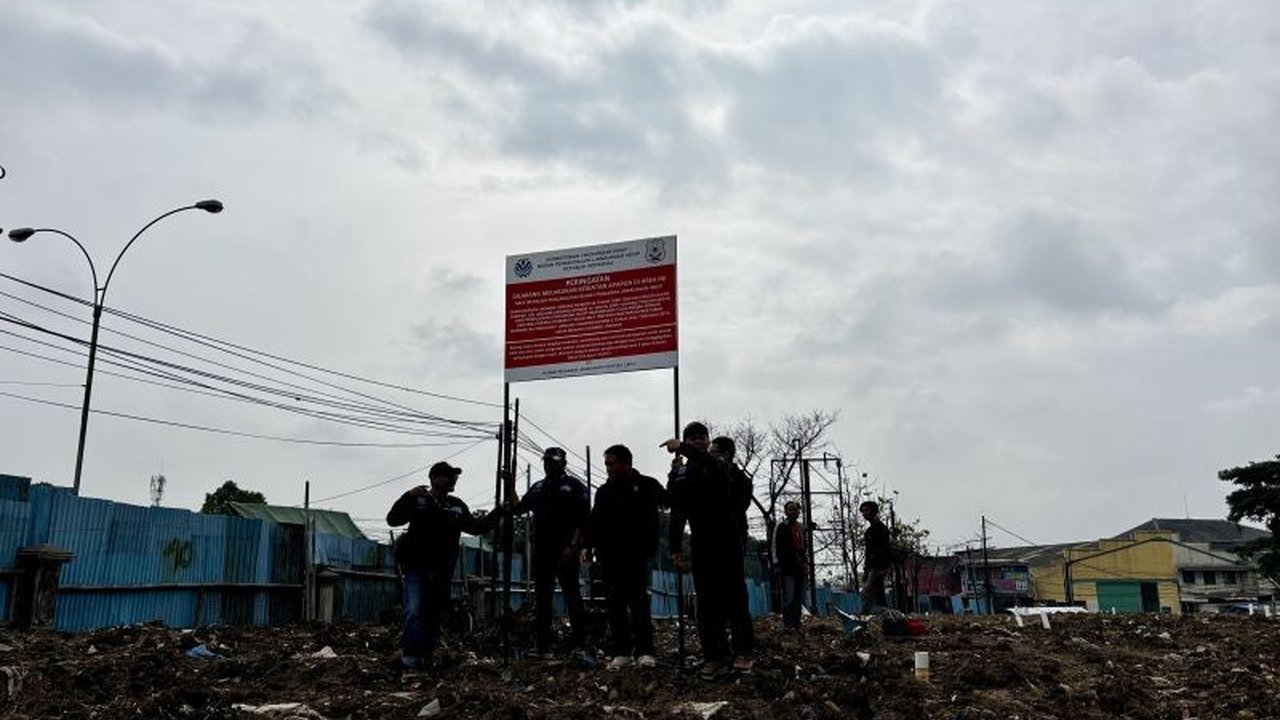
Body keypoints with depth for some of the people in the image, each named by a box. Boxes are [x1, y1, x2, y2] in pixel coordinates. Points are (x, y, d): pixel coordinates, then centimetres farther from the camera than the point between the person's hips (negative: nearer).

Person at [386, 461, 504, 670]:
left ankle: (426, 655, 18)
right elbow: (393, 520, -10)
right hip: (417, 568, -5)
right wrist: (408, 497, -24)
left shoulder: (457, 506, 12)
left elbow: (476, 527, 16)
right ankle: (410, 655, -14)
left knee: (437, 615, 8)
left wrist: (499, 512, 6)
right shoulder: (418, 502, -1)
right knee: (415, 611, -18)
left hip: (442, 573, 5)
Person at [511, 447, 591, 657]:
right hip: (542, 551, 6)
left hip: (565, 552, -6)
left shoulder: (574, 486, 0)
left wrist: (573, 546, -17)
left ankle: (580, 643, -1)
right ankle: (542, 645, 13)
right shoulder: (538, 488, 19)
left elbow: (582, 520, -7)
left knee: (572, 596, -4)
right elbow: (517, 508, 16)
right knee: (541, 599, 8)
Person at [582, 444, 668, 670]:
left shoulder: (645, 485, 4)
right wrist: (588, 546, 4)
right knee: (615, 604, 4)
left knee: (638, 602, -4)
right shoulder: (604, 491, 17)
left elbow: (666, 499, -7)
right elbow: (595, 522, 15)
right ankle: (620, 652, 9)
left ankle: (644, 651, 0)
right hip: (609, 557, 4)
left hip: (635, 556, -4)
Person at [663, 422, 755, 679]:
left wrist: (682, 448, -35)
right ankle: (715, 656, 2)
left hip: (727, 541, -3)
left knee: (734, 597, -2)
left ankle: (742, 651, 6)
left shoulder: (719, 466, 0)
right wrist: (676, 548, 6)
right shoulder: (680, 474, 11)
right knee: (706, 602, 0)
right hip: (701, 545, 3)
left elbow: (712, 464, -28)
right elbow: (677, 513, 12)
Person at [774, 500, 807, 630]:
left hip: (800, 569, 7)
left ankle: (796, 624, 16)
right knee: (788, 598, -10)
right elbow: (776, 547, -8)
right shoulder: (781, 527, -4)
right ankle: (787, 625, -6)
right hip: (787, 568, -7)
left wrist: (805, 563, 15)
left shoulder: (801, 527, 17)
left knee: (799, 599, 9)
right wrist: (778, 565, -14)